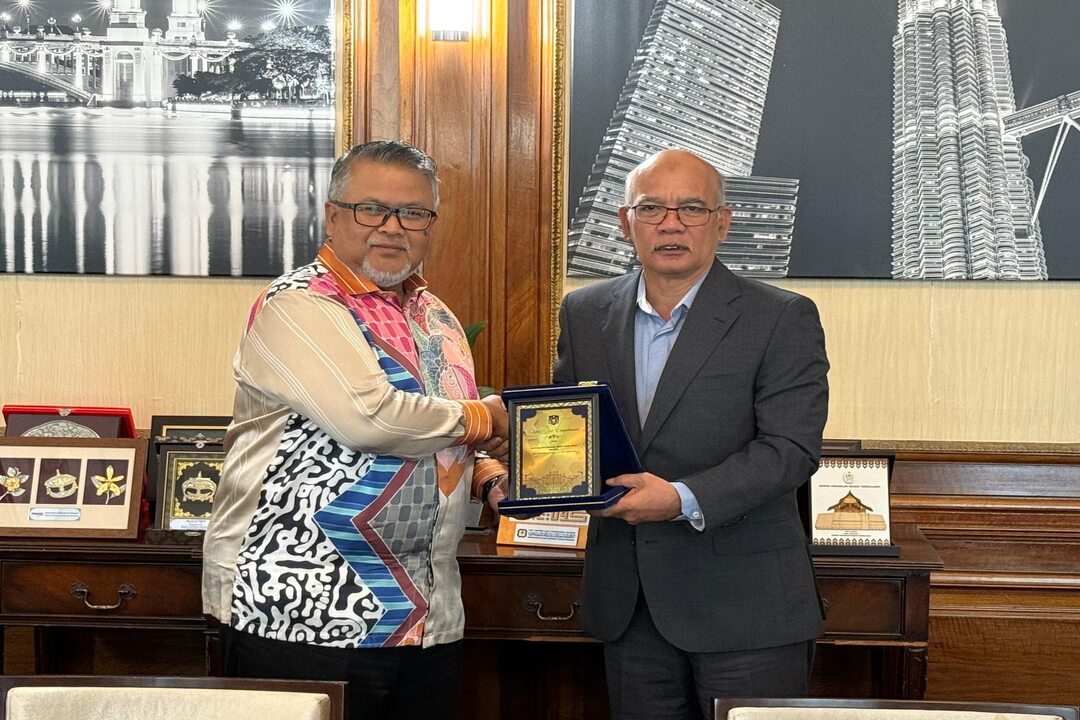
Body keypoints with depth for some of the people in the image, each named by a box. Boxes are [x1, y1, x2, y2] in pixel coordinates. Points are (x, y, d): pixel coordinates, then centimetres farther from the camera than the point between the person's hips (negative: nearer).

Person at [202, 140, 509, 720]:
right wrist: (480, 418, -8)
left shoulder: (436, 319, 15)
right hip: (301, 613, -7)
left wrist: (483, 474, 5)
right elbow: (368, 417, -24)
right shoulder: (297, 306, -10)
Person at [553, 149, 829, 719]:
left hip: (745, 607, -3)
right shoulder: (584, 313, 7)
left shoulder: (782, 319, -7)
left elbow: (791, 447, -15)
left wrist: (685, 499, -26)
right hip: (628, 604, 4)